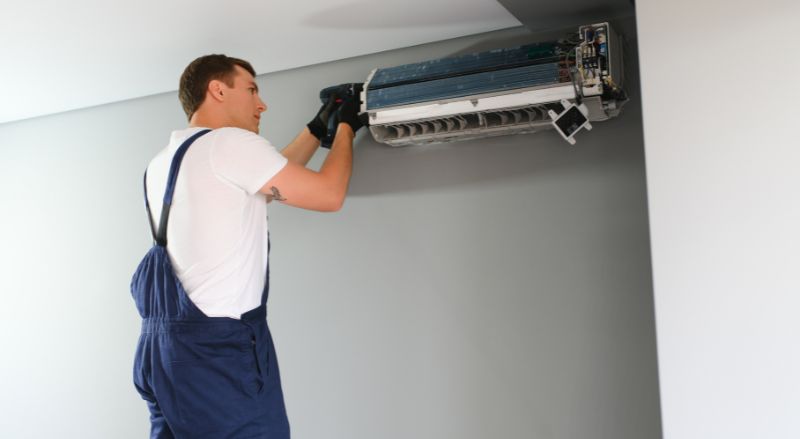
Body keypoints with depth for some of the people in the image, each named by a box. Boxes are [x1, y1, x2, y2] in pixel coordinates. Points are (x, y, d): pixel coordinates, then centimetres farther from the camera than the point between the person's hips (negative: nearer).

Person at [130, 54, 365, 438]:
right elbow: (329, 195, -4)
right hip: (218, 348, -9)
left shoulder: (161, 164, 17)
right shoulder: (230, 142, -9)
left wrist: (318, 128, 30)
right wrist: (346, 127, 11)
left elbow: (266, 177, 26)